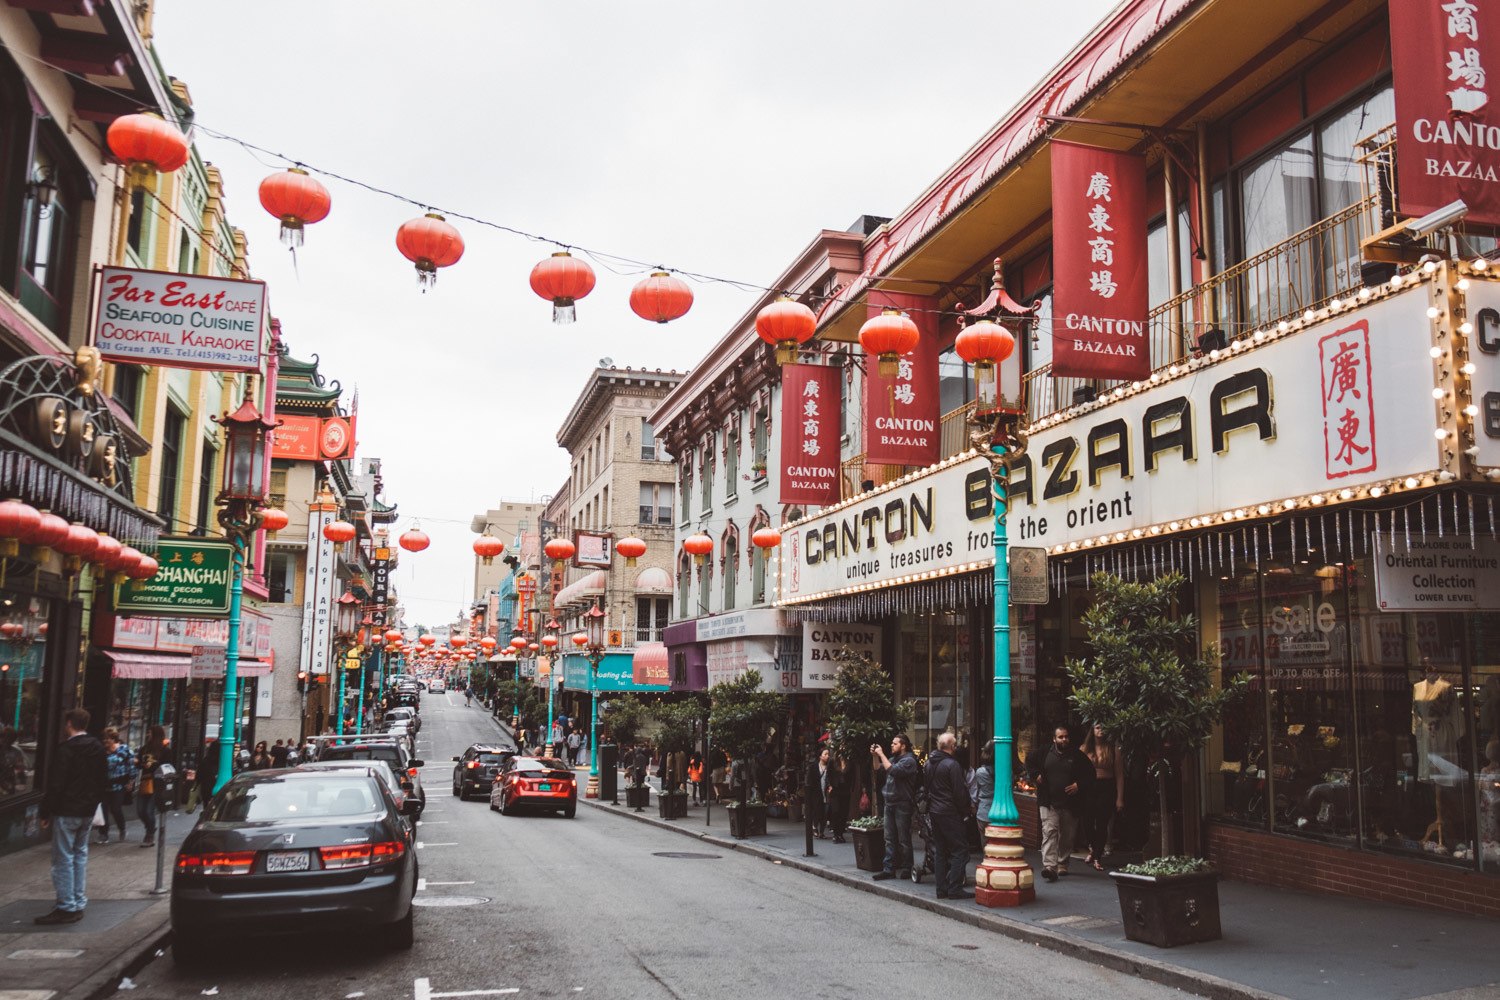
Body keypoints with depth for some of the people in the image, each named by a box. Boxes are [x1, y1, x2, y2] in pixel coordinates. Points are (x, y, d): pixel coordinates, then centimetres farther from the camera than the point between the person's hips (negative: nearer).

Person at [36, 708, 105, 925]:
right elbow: (104, 780, 14)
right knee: (80, 854, 15)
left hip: (66, 812, -7)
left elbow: (56, 785, -17)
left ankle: (66, 907, -3)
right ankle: (78, 904, 17)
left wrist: (46, 813, -10)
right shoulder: (98, 748, 8)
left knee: (63, 858, -3)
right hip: (88, 812, 7)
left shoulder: (66, 750, -16)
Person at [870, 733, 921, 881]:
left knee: (903, 839, 1)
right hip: (890, 802, 8)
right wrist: (875, 756, 7)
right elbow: (878, 768, 23)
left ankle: (906, 869, 10)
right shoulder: (894, 758, 13)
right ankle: (888, 869, 11)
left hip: (902, 805, -8)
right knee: (890, 839, 8)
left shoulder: (909, 760, -13)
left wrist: (881, 754, -20)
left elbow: (893, 770, -27)